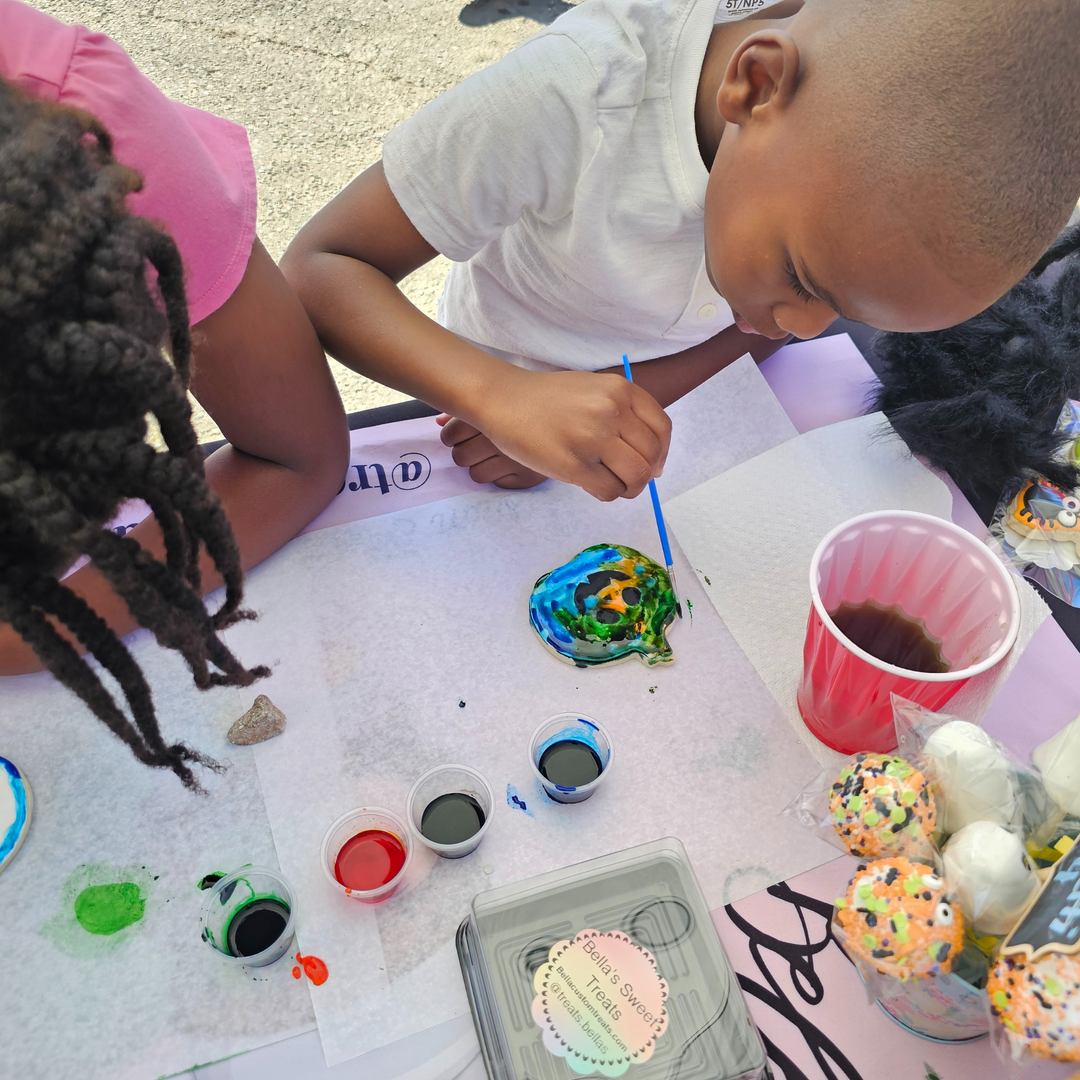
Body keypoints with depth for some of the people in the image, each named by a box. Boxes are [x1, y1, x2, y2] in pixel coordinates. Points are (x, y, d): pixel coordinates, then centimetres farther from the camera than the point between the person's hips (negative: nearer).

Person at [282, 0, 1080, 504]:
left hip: (670, 397, 3)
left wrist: (646, 393, -29)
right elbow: (317, 268, -36)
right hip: (495, 399, -2)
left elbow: (763, 329, -11)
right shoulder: (568, 93, -39)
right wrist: (501, 395, -53)